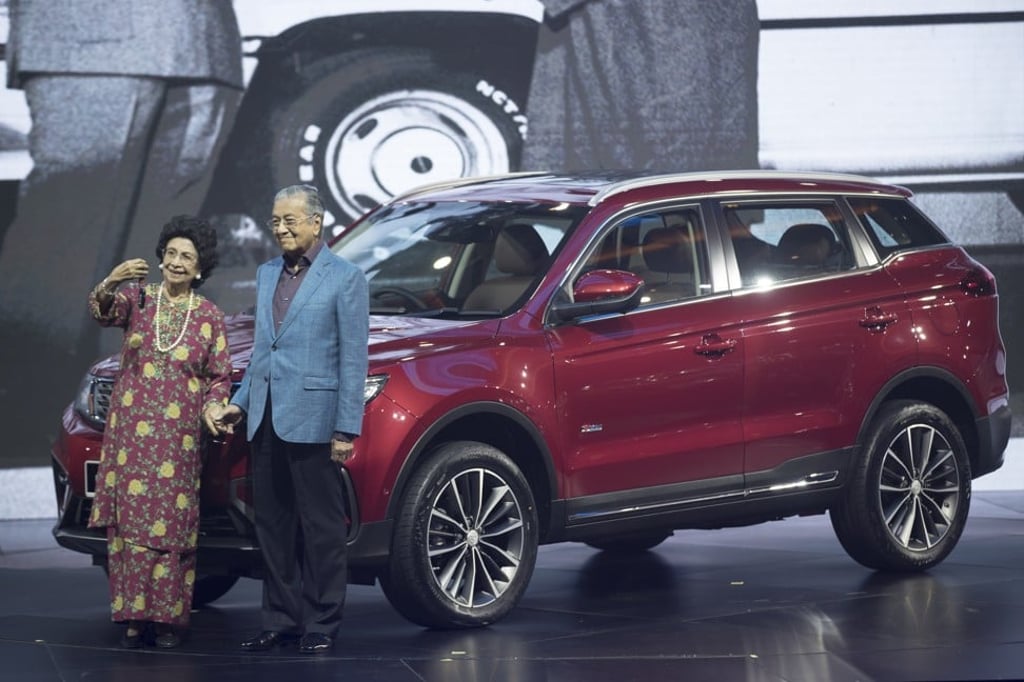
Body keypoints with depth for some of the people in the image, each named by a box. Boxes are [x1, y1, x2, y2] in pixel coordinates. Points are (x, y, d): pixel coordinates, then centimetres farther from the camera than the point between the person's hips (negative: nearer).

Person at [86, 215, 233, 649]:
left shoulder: (209, 317, 7)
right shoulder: (138, 299, 4)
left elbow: (220, 377, 11)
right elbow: (102, 311, -17)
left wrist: (213, 408, -9)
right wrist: (110, 284, -38)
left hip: (179, 438, 0)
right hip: (130, 431, 0)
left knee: (171, 525, -1)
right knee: (130, 522, -2)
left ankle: (167, 617, 5)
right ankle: (133, 617, 2)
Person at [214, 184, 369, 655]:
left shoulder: (345, 278, -4)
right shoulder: (267, 274, 15)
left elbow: (353, 359, -8)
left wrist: (347, 428, -13)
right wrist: (240, 402, 15)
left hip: (311, 420, -7)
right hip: (265, 421, 7)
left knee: (321, 529, 0)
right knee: (273, 527, 10)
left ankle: (321, 626, 5)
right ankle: (280, 621, 17)